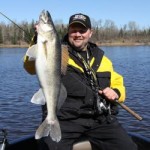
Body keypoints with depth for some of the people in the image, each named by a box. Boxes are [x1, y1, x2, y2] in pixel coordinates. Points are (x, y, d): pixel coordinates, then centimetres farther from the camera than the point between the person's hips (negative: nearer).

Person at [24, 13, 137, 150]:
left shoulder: (102, 58, 18)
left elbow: (118, 83, 29)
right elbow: (31, 66, -14)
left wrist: (116, 92, 5)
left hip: (100, 119, 5)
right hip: (65, 119, -4)